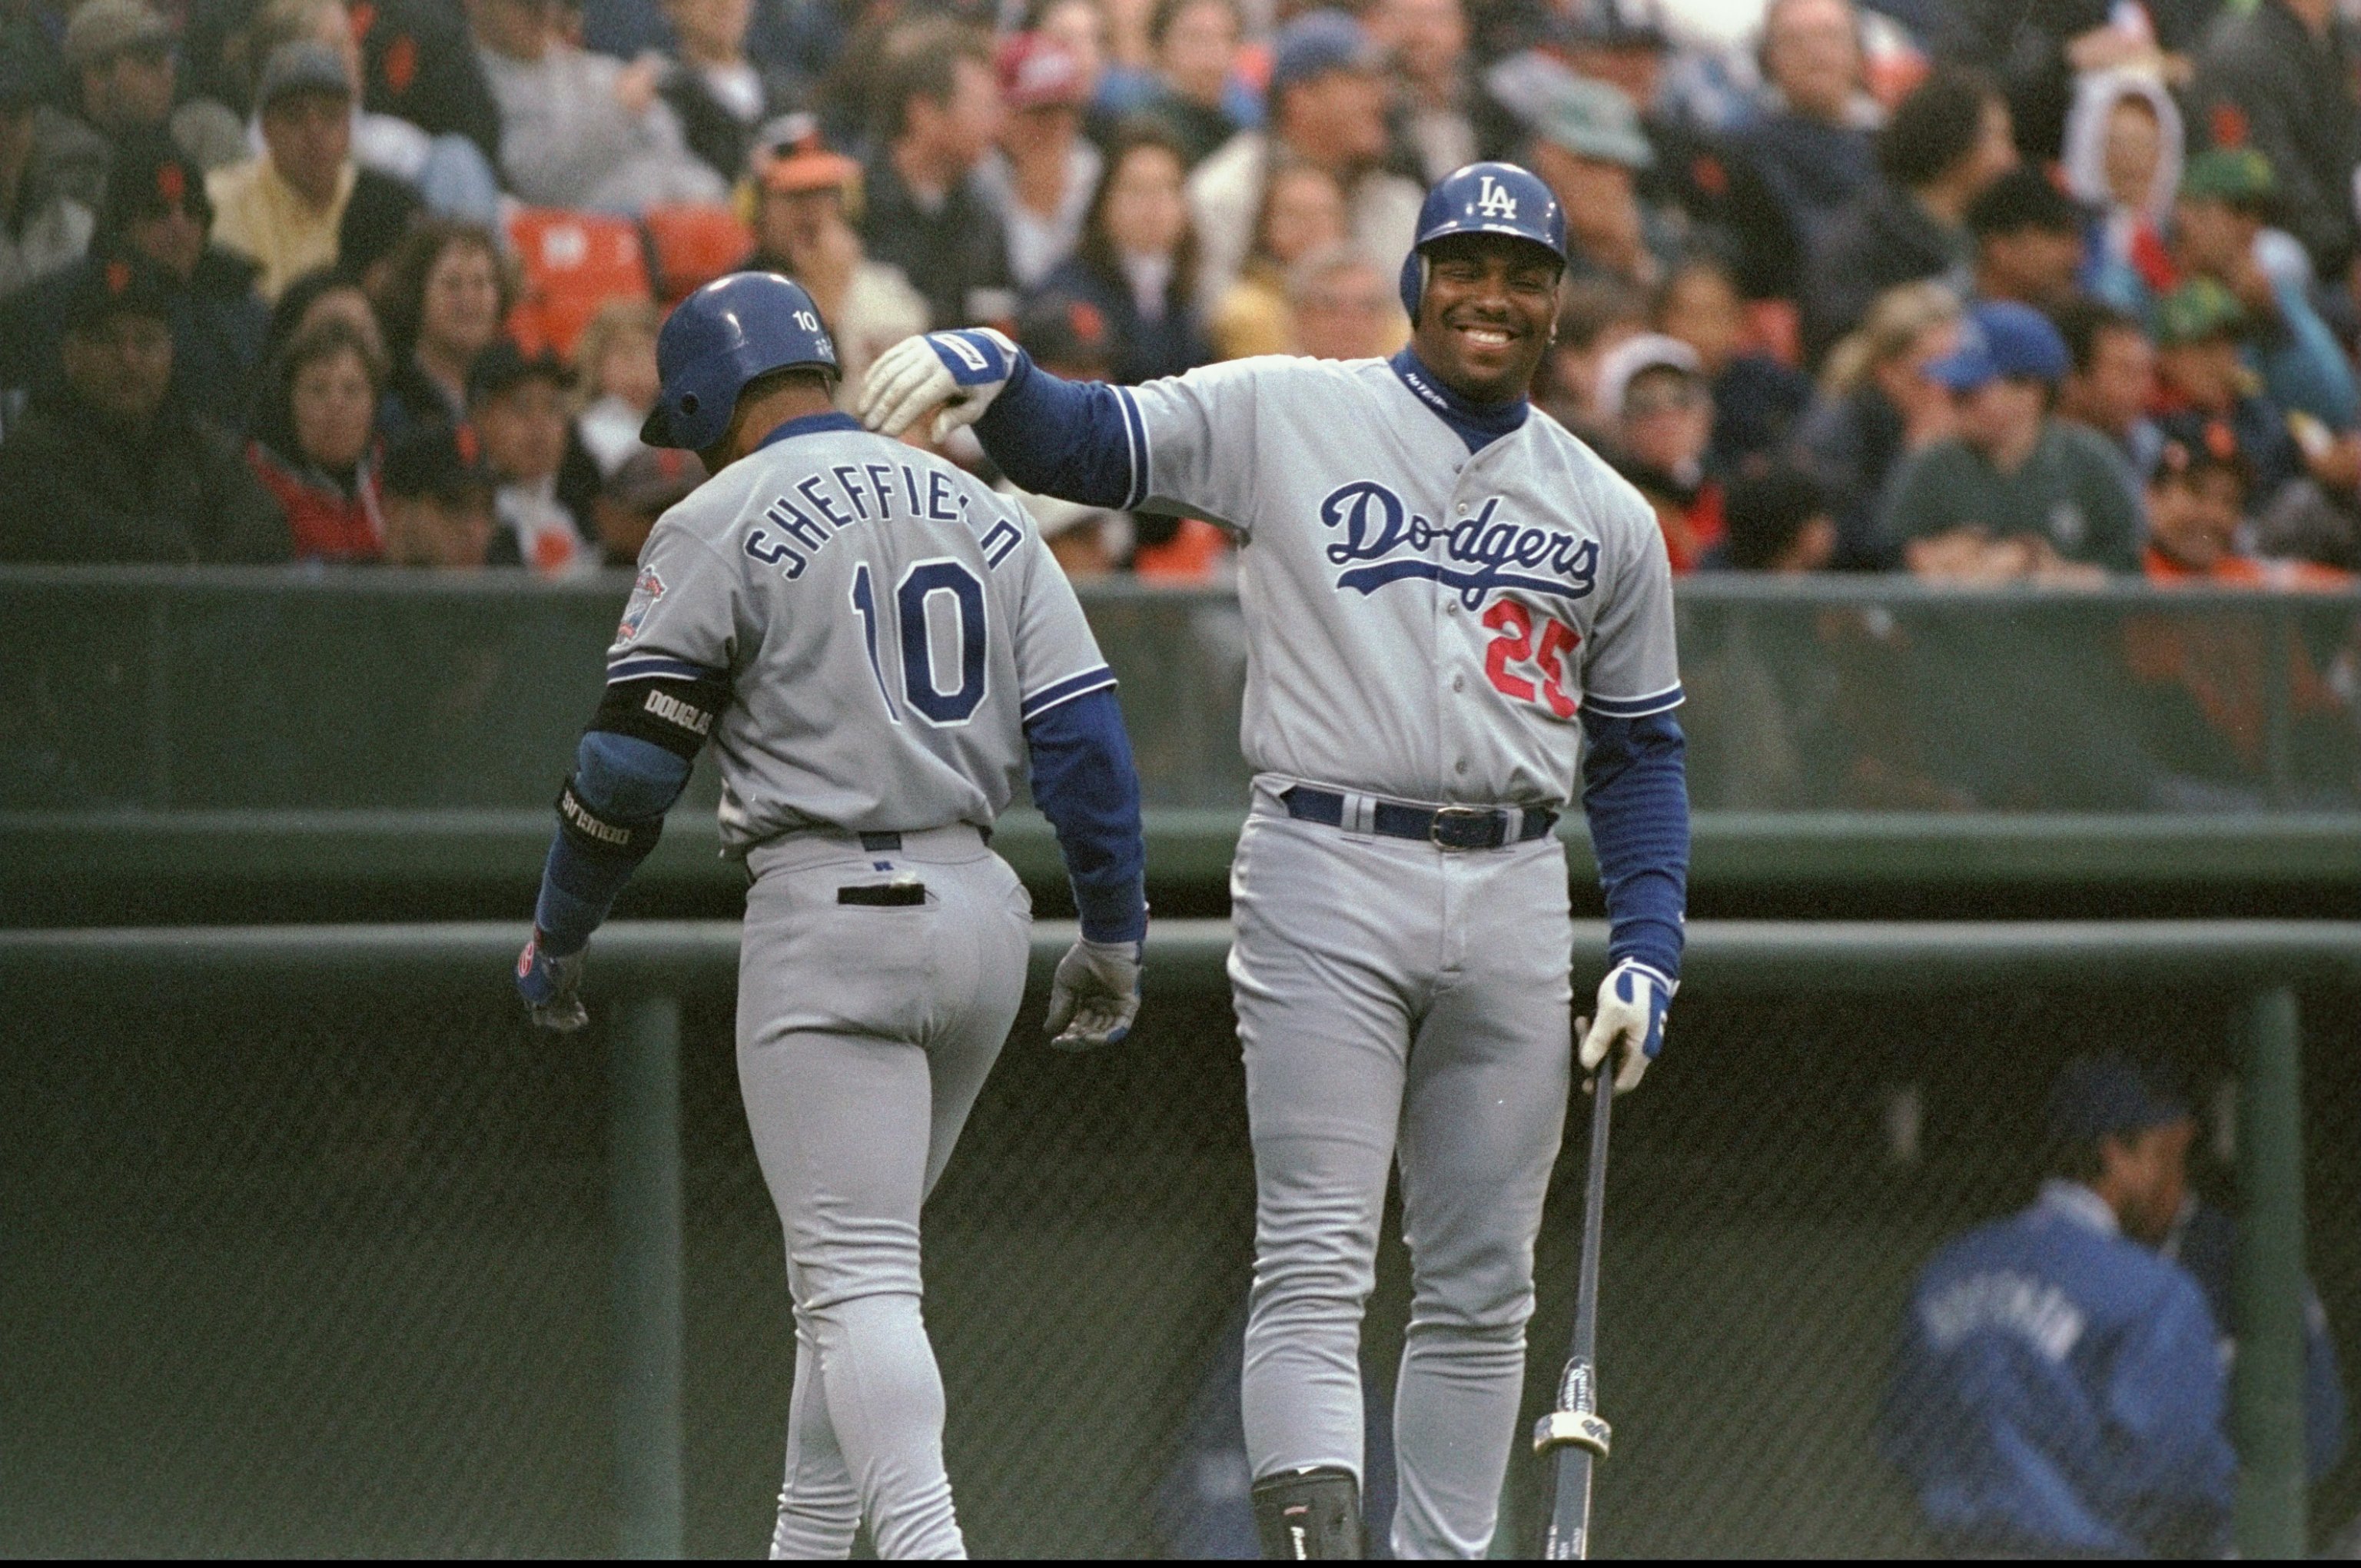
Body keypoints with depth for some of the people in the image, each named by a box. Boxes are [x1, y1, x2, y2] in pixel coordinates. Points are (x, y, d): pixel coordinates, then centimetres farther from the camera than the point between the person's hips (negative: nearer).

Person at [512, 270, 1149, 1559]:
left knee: (857, 1279, -11)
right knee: (855, 1261, 19)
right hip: (982, 910, 7)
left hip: (829, 915, -7)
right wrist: (1112, 935, 13)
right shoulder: (983, 514, 14)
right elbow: (1085, 736, 8)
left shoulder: (720, 524, -3)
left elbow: (631, 763, -6)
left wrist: (555, 940, 6)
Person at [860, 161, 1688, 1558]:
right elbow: (1083, 442, -1)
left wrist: (1648, 949, 7)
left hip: (1514, 895, 4)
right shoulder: (1284, 417, 3)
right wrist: (993, 369, -23)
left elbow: (1639, 749, 17)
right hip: (1327, 879, -4)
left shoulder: (1608, 516, 14)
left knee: (1480, 1286, 7)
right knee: (1316, 1262, -12)